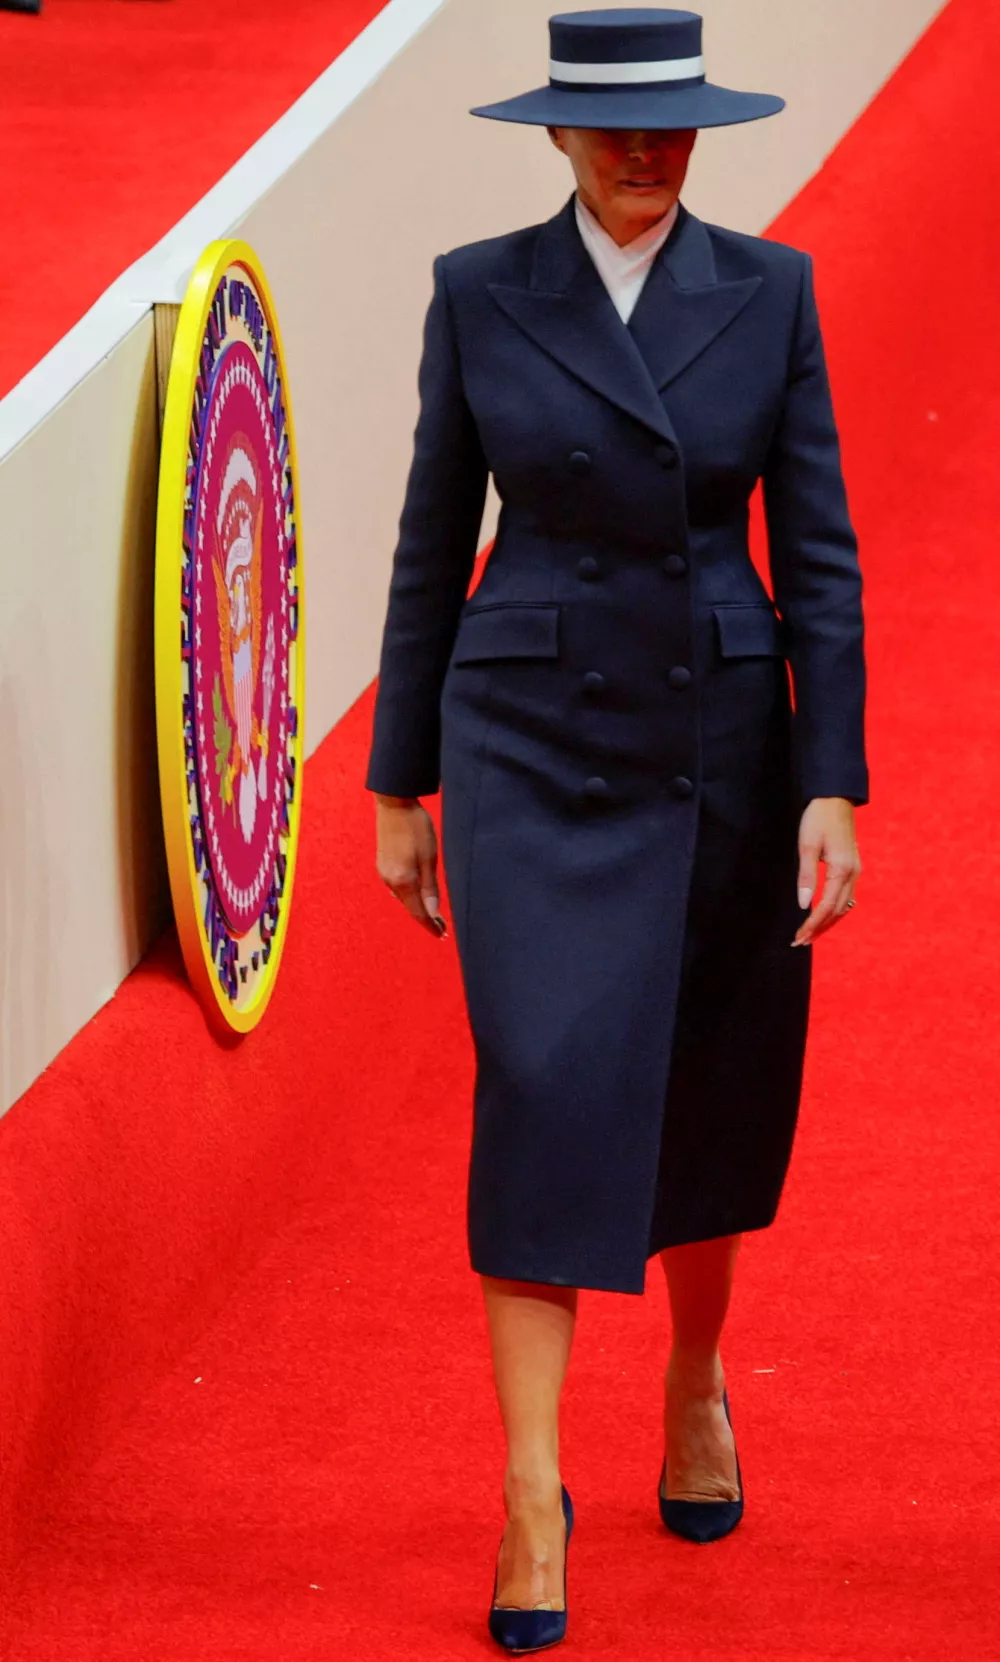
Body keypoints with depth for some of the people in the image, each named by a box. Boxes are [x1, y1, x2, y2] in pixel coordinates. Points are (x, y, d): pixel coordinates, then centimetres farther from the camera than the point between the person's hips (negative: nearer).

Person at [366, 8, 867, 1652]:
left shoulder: (769, 290, -1)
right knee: (550, 1093, -14)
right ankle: (532, 1501, -13)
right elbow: (433, 547, 4)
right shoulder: (480, 292, -2)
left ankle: (696, 1378, 42)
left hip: (720, 744, 2)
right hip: (532, 748, -2)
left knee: (709, 1099, 14)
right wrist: (400, 784, 5)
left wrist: (832, 789, -9)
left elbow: (817, 556, -2)